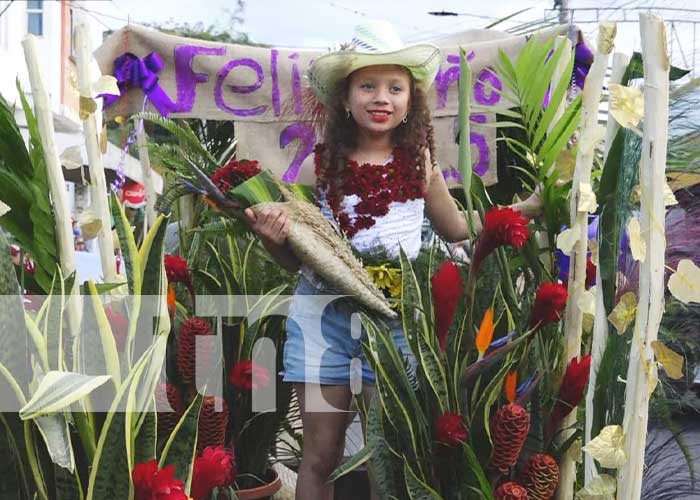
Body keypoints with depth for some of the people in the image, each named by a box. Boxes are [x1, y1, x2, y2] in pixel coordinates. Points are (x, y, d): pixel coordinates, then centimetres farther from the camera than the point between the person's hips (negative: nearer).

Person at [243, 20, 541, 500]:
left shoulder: (419, 162, -1)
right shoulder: (321, 163, -5)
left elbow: (457, 228, 16)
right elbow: (295, 259, 2)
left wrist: (528, 207, 10)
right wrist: (273, 238, -19)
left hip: (394, 318, 1)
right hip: (322, 315, 0)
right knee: (321, 454, 9)